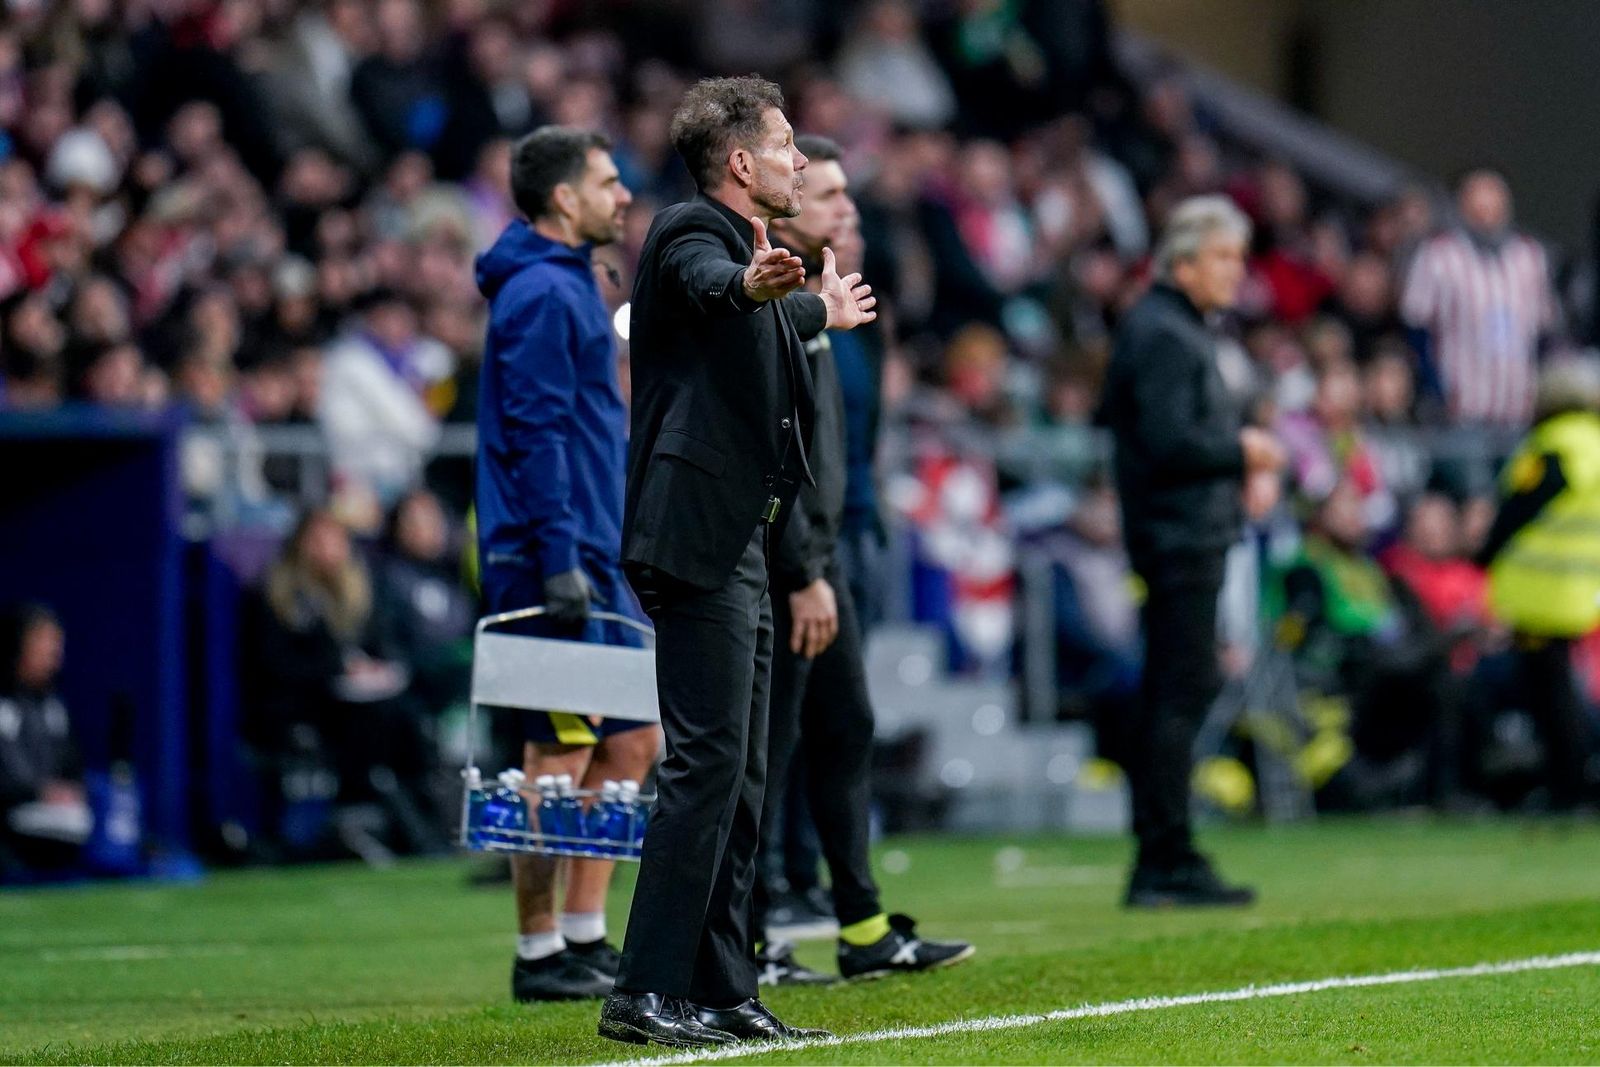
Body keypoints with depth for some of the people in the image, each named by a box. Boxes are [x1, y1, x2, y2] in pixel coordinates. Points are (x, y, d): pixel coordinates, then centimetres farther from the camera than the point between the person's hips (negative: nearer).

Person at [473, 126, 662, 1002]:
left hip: (593, 562, 10)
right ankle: (540, 955, -2)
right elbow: (536, 433, -19)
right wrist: (559, 560, -22)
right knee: (561, 755, -7)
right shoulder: (541, 292, -13)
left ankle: (584, 939, 16)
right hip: (553, 559, -10)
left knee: (632, 743, 11)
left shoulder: (568, 285, 19)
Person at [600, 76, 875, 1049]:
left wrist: (821, 311, 59)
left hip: (738, 548, 11)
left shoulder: (742, 244, 20)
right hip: (696, 538, -11)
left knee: (741, 778, 11)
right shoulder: (691, 231, -10)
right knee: (707, 761, -14)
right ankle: (645, 995, -14)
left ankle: (724, 994, 15)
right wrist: (751, 283, -56)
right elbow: (704, 283, -35)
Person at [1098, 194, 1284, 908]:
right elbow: (1169, 442, -23)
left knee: (1169, 692, 12)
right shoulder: (1162, 335, -14)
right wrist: (1243, 452, -10)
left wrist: (1245, 463, 9)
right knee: (1184, 691, -10)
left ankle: (1158, 862, 15)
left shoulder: (1183, 329, 19)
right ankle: (1167, 860, -10)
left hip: (1188, 535, 11)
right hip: (1179, 535, -11)